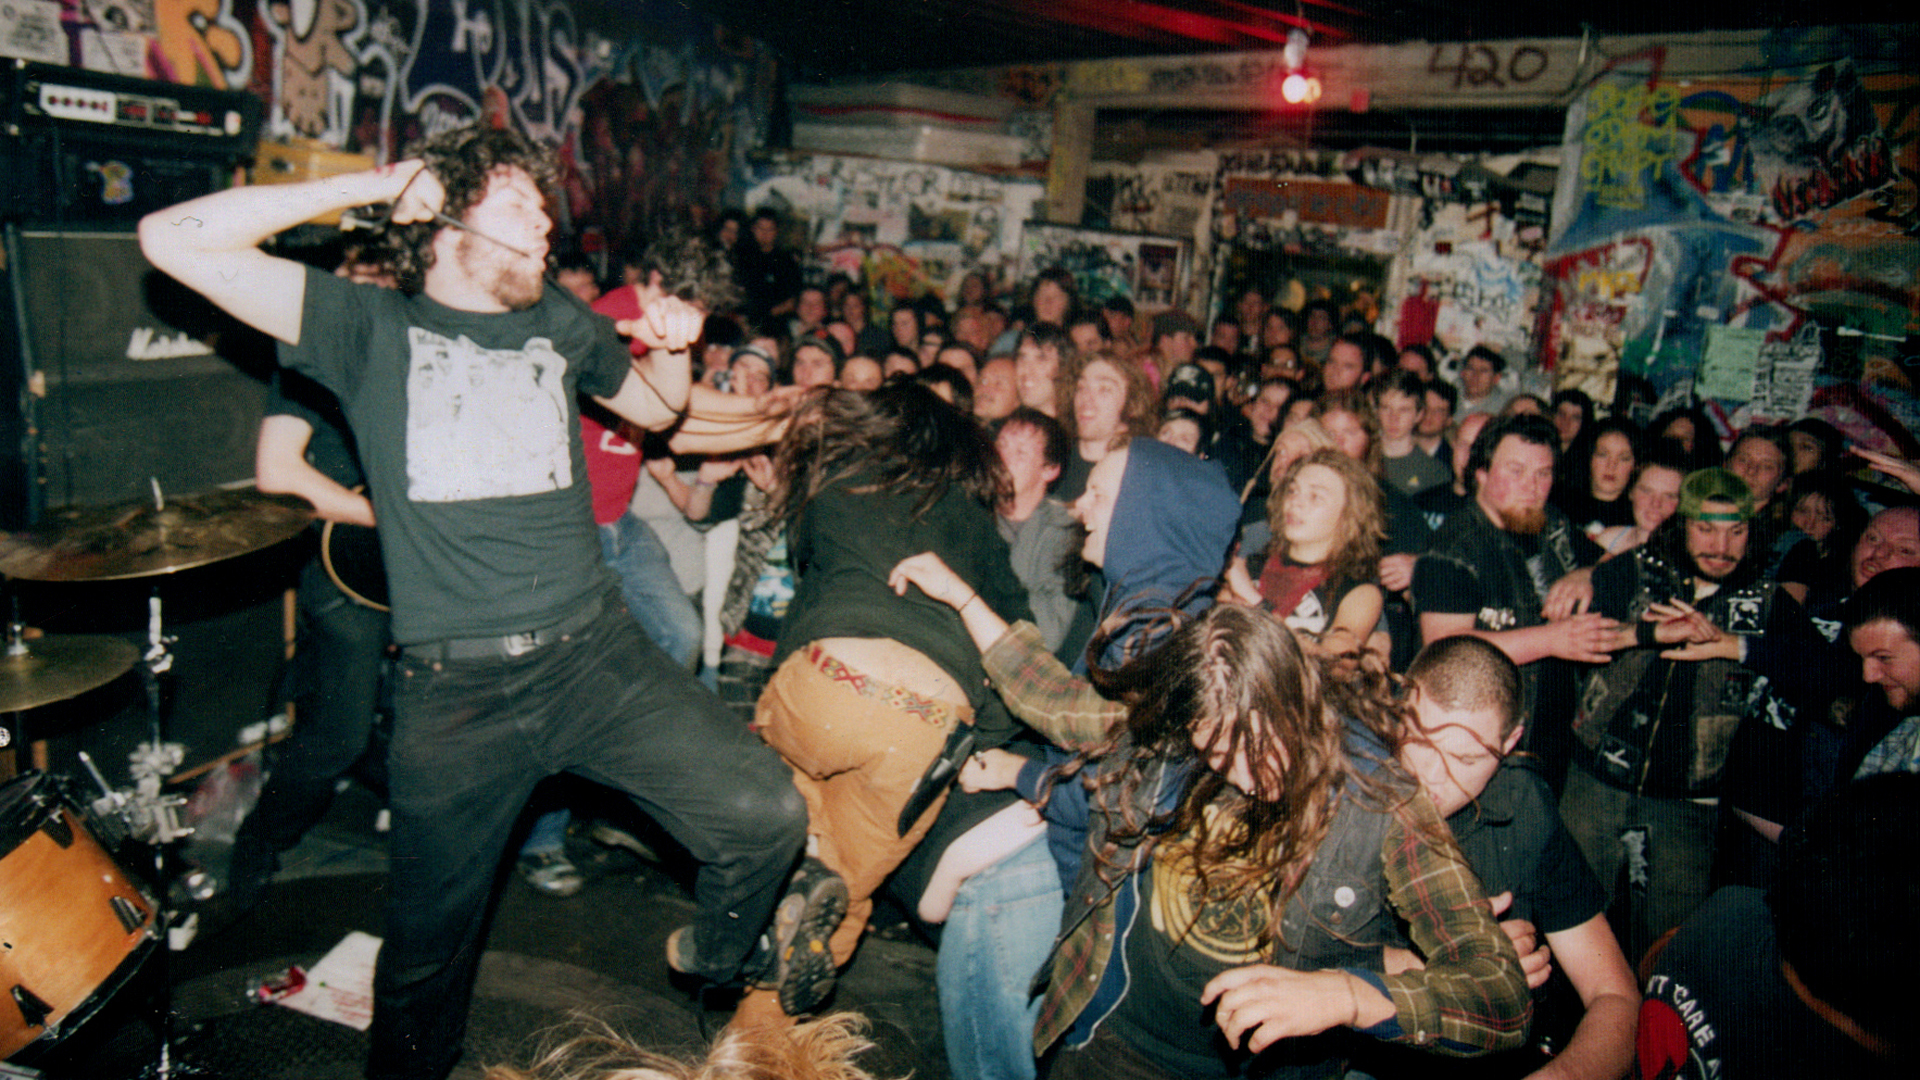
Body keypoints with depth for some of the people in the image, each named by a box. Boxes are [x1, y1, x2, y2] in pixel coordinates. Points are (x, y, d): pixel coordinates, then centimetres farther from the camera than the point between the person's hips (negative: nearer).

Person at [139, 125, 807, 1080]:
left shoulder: (559, 322, 13)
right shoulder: (370, 326, 4)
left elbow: (656, 407, 29)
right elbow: (176, 240, -6)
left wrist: (672, 347, 6)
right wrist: (368, 186, -5)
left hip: (598, 654, 2)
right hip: (453, 691, -2)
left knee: (766, 816, -12)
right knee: (430, 938, 12)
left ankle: (715, 971, 18)